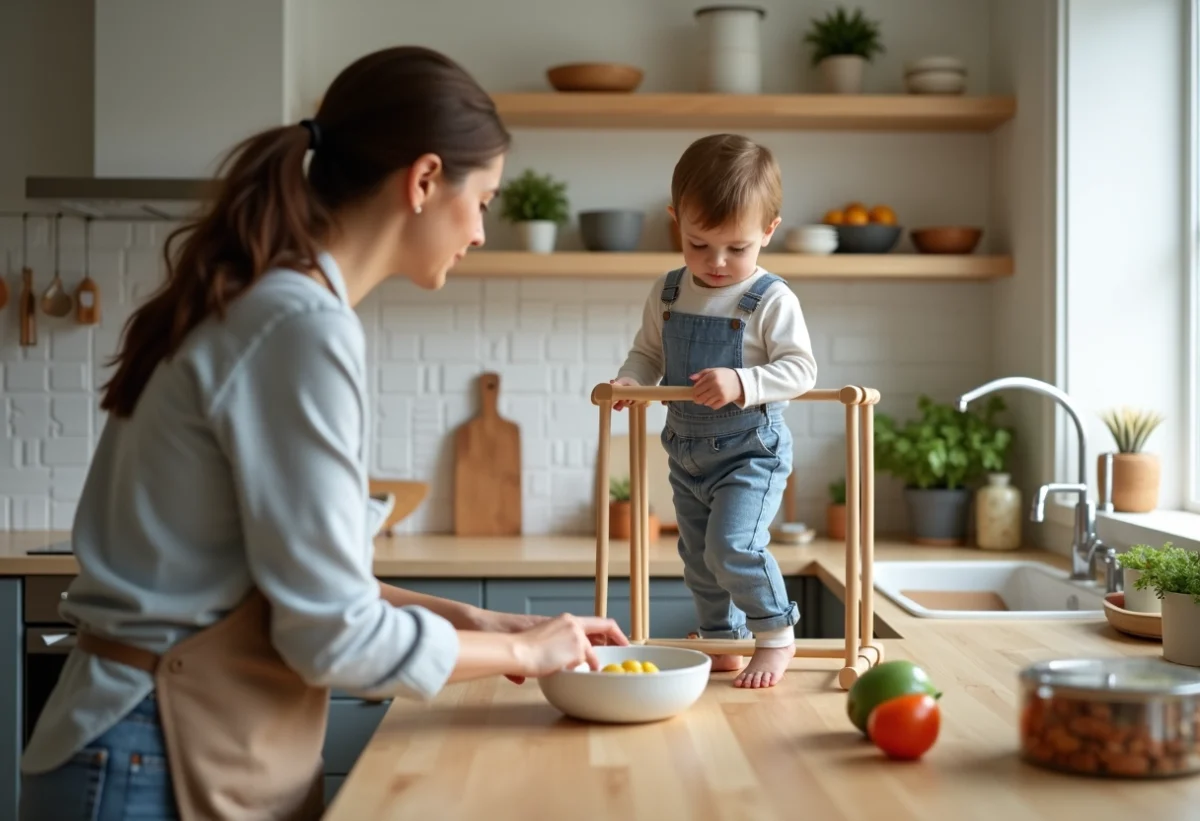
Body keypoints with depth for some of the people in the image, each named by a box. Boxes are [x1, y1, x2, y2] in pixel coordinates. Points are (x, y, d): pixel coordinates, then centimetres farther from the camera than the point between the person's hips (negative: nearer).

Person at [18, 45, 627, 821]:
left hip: (220, 747, 9)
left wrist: (474, 621, 8)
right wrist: (521, 650, -5)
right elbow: (335, 634, -19)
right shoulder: (301, 327, -21)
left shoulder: (256, 307, 7)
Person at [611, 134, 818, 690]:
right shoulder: (667, 294, 2)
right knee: (698, 558, 15)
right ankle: (722, 643, 32)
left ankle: (776, 634, 3)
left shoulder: (771, 301, -14)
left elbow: (801, 368, -17)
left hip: (751, 450, -6)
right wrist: (629, 380, -10)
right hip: (687, 451, 6)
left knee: (733, 547, -19)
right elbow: (648, 351, 12)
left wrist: (741, 384, -32)